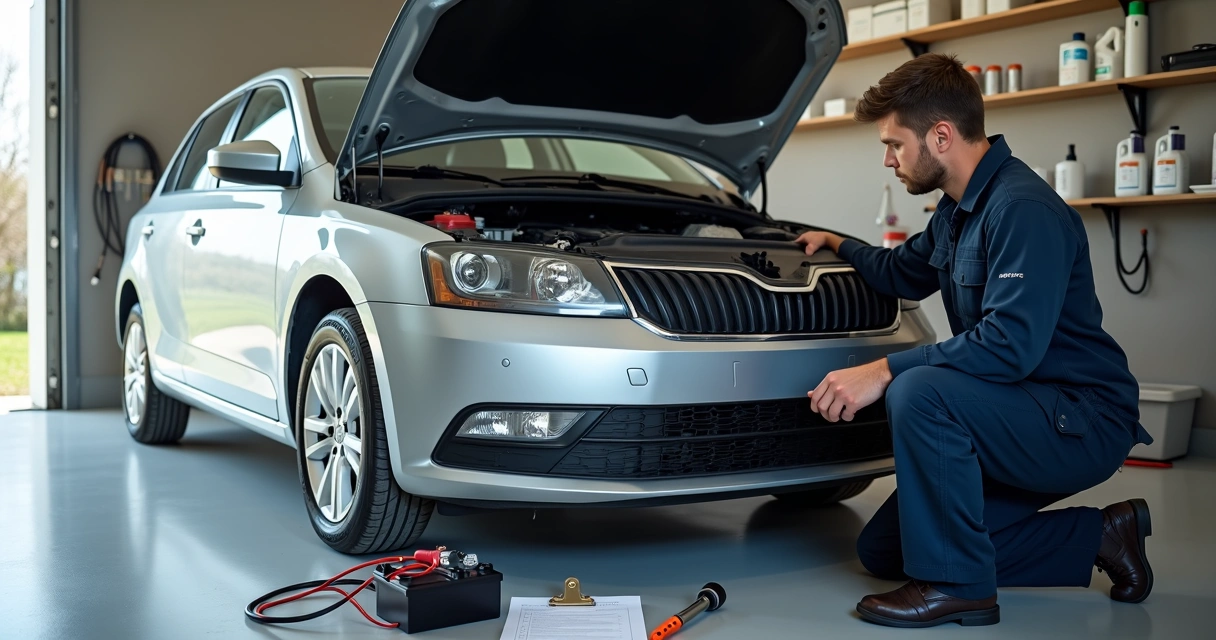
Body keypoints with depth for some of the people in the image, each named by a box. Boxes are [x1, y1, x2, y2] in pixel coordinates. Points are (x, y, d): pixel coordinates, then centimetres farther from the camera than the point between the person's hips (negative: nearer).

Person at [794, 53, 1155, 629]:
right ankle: (1095, 537, 12)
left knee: (919, 392, -33)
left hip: (1083, 424, -10)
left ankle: (955, 584, -16)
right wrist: (836, 245, 35)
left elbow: (1011, 344, -32)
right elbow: (902, 272, 31)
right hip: (1025, 422, 10)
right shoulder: (957, 209, 11)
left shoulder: (1023, 209, -21)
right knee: (883, 548, 8)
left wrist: (884, 371, -31)